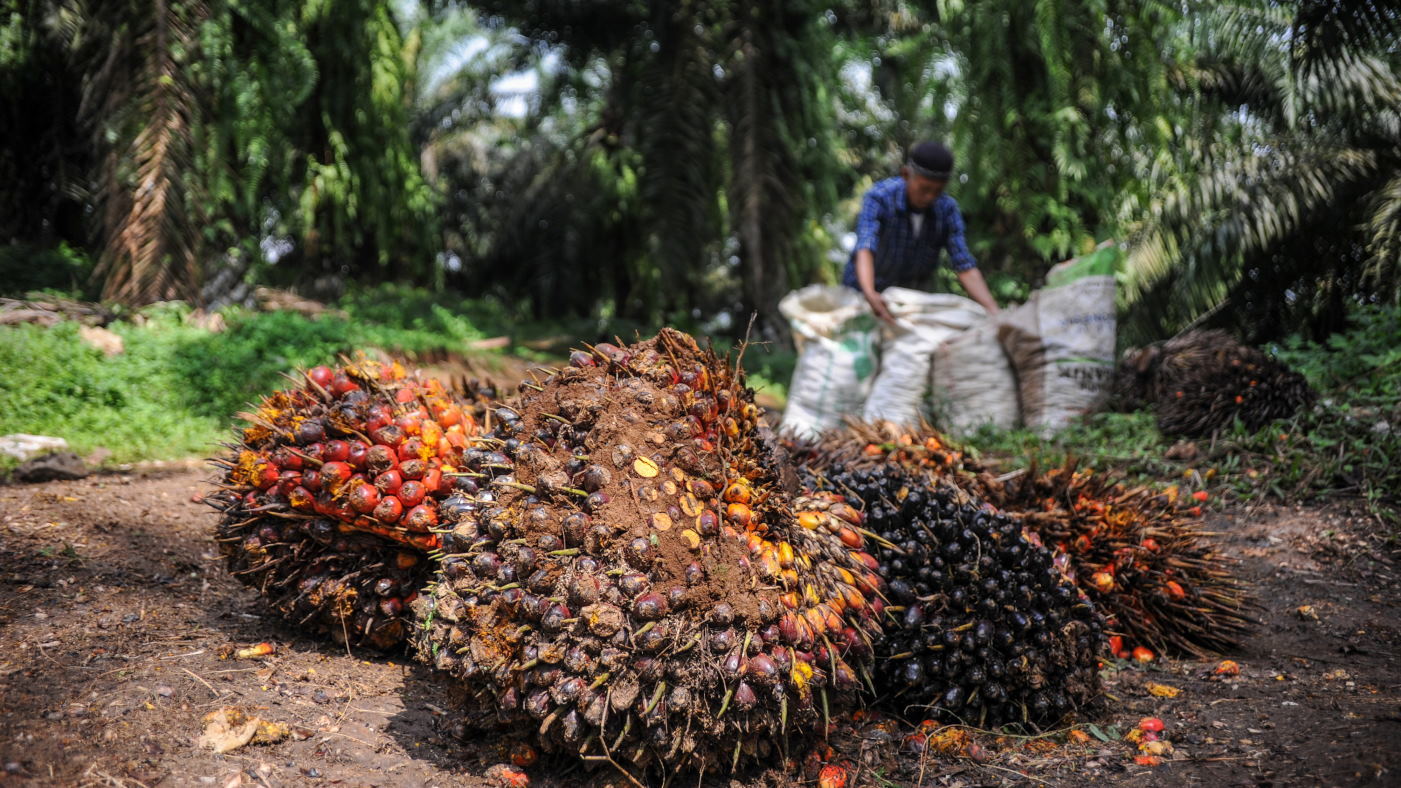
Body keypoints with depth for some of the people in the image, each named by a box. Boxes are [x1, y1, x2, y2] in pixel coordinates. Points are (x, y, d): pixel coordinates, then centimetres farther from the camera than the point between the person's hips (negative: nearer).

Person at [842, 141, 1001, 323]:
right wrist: (870, 294, -54)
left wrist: (994, 312, -30)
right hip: (865, 293, -2)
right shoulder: (879, 197, -21)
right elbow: (865, 249, -35)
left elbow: (965, 267, -16)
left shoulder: (947, 209, -11)